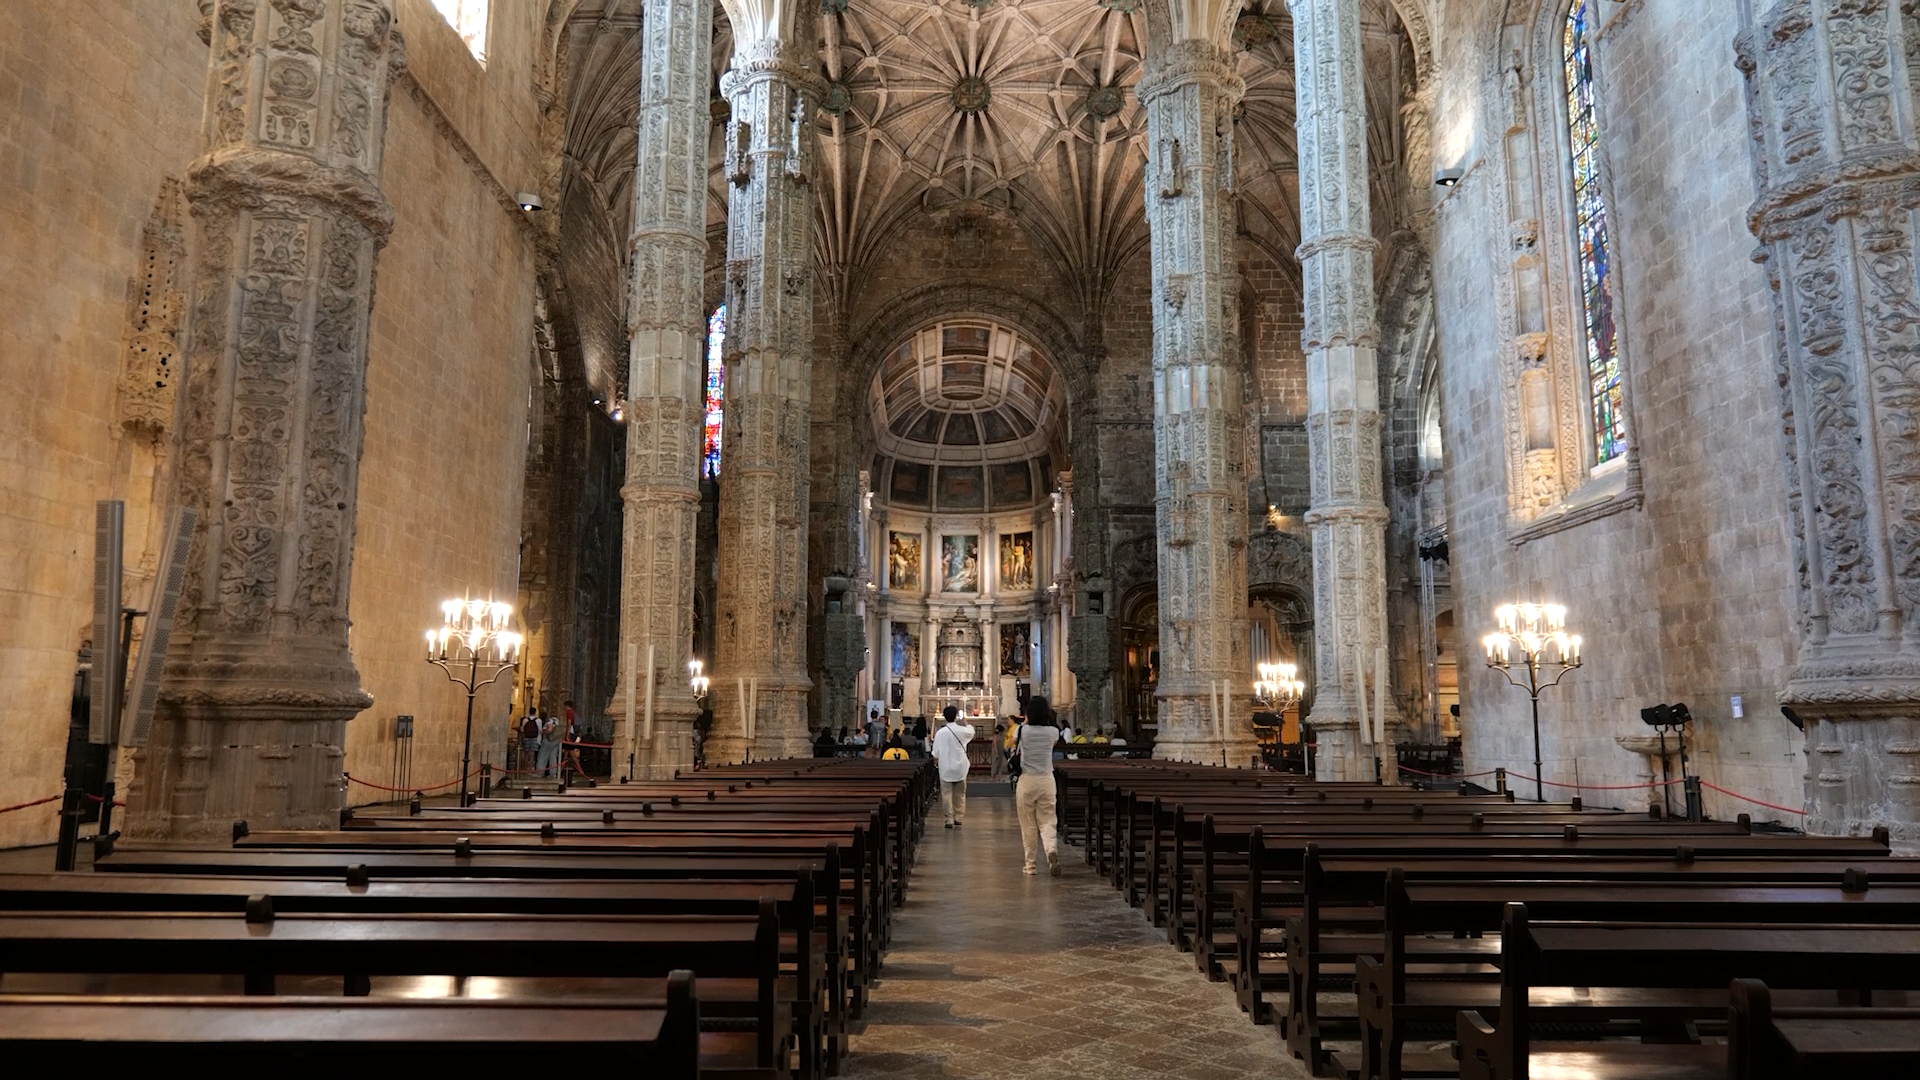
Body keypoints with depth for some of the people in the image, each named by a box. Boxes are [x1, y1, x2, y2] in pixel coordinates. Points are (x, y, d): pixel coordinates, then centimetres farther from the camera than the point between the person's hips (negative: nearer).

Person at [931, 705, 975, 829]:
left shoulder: (940, 732, -8)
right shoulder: (961, 731, -10)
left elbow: (935, 753, -1)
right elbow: (971, 730, 16)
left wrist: (936, 761, 18)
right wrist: (965, 721, 30)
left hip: (945, 768, 0)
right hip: (960, 768, 1)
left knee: (947, 794, 4)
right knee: (959, 794, 14)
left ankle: (949, 819, 1)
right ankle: (958, 817, 20)